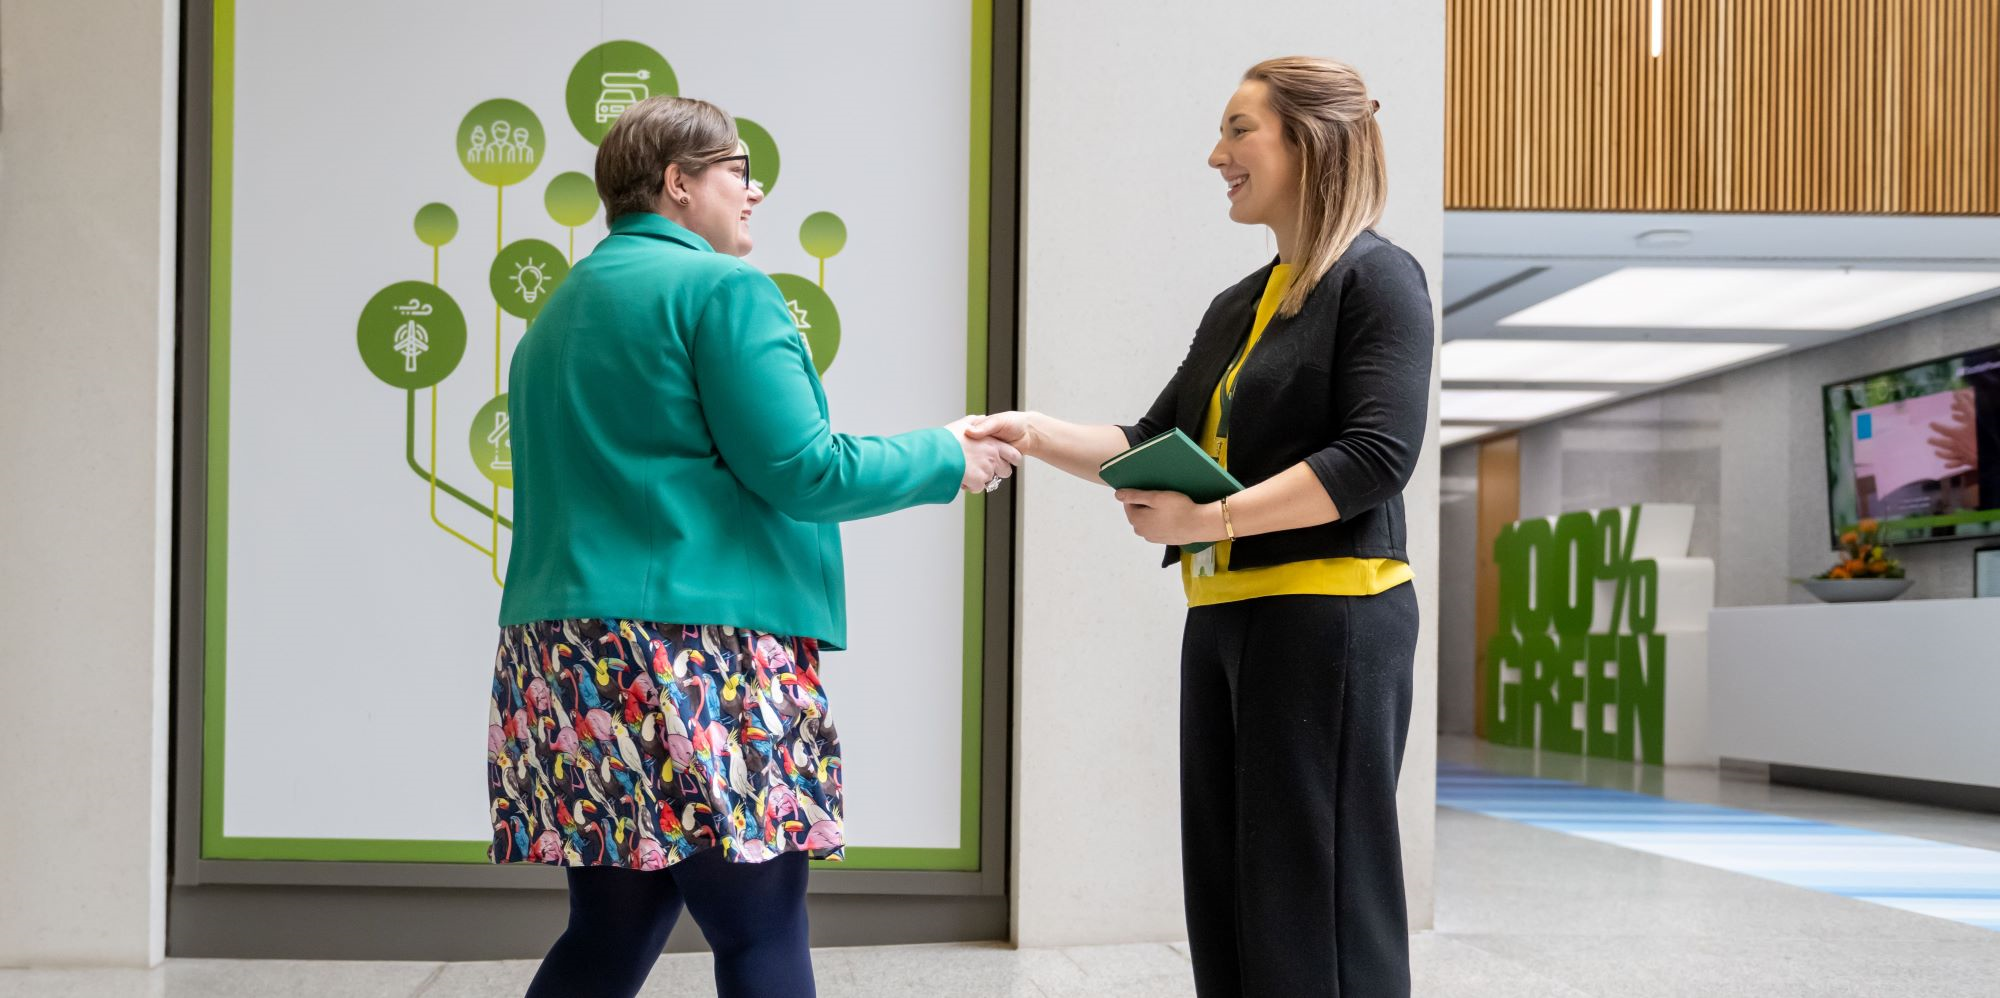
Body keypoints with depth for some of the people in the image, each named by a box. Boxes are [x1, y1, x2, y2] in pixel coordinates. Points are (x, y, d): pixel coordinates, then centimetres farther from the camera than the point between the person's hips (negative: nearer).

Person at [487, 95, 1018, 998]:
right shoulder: (719, 287, -6)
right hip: (698, 654, -9)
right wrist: (947, 459, 2)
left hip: (567, 658, 9)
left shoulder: (564, 309, 21)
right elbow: (800, 471, -11)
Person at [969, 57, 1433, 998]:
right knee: (1226, 898, 11)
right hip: (1222, 621, 8)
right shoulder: (1236, 307, 17)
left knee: (1315, 904, -2)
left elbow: (1375, 457, -18)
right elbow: (1154, 448, 16)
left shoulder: (1376, 279, -6)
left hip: (1328, 620, -8)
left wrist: (1212, 518, -21)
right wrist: (1037, 434, 1)